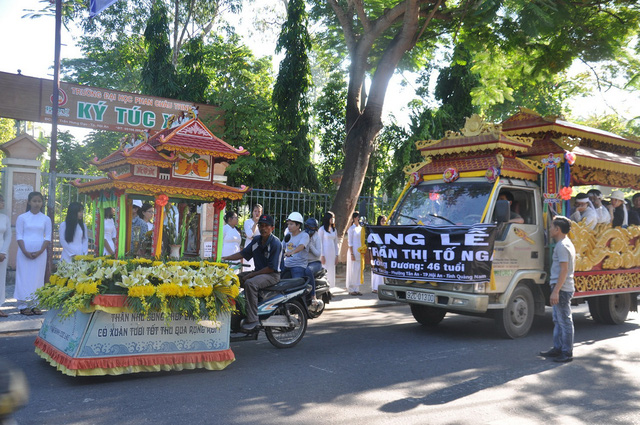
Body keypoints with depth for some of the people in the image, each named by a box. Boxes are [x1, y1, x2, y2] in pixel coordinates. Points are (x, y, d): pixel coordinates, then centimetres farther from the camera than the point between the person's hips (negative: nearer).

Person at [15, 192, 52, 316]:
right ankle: (23, 306, 3)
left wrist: (40, 252, -9)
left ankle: (35, 305, 7)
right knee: (24, 277, -2)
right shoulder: (22, 217, 3)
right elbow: (19, 236, -1)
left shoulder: (46, 219, 7)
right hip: (24, 252, -1)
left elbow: (48, 237, 4)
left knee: (37, 278, 2)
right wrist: (25, 252, -12)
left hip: (40, 253, 1)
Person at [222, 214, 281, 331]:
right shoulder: (256, 240, 9)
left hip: (272, 274, -9)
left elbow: (272, 268, -19)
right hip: (258, 272, 9)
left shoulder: (275, 243, -15)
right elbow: (243, 253, 15)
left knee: (250, 283, -35)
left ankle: (252, 319, -31)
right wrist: (225, 258, 2)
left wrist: (251, 275, -19)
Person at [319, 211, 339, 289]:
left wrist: (336, 255, 10)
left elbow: (335, 243, 16)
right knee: (324, 272, -7)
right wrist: (322, 256, -12)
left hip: (332, 253, 6)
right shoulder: (322, 229, -4)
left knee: (331, 272, 6)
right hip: (325, 253, -6)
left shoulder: (334, 229, 14)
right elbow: (320, 243, -7)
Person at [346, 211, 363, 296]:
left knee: (358, 270, 8)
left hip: (360, 252, 7)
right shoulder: (352, 229, -7)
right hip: (354, 252, -7)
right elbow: (350, 242, -10)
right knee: (352, 270, -3)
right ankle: (351, 289, 3)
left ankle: (356, 289, 13)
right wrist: (351, 254, -16)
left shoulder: (360, 228, 13)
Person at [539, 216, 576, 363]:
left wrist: (556, 291, -22)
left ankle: (567, 352, 2)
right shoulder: (566, 243, 16)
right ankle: (557, 348, 24)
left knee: (565, 321, -4)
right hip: (561, 289, 11)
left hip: (562, 289, -11)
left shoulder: (562, 246, -15)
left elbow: (564, 270, -21)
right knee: (558, 320, 16)